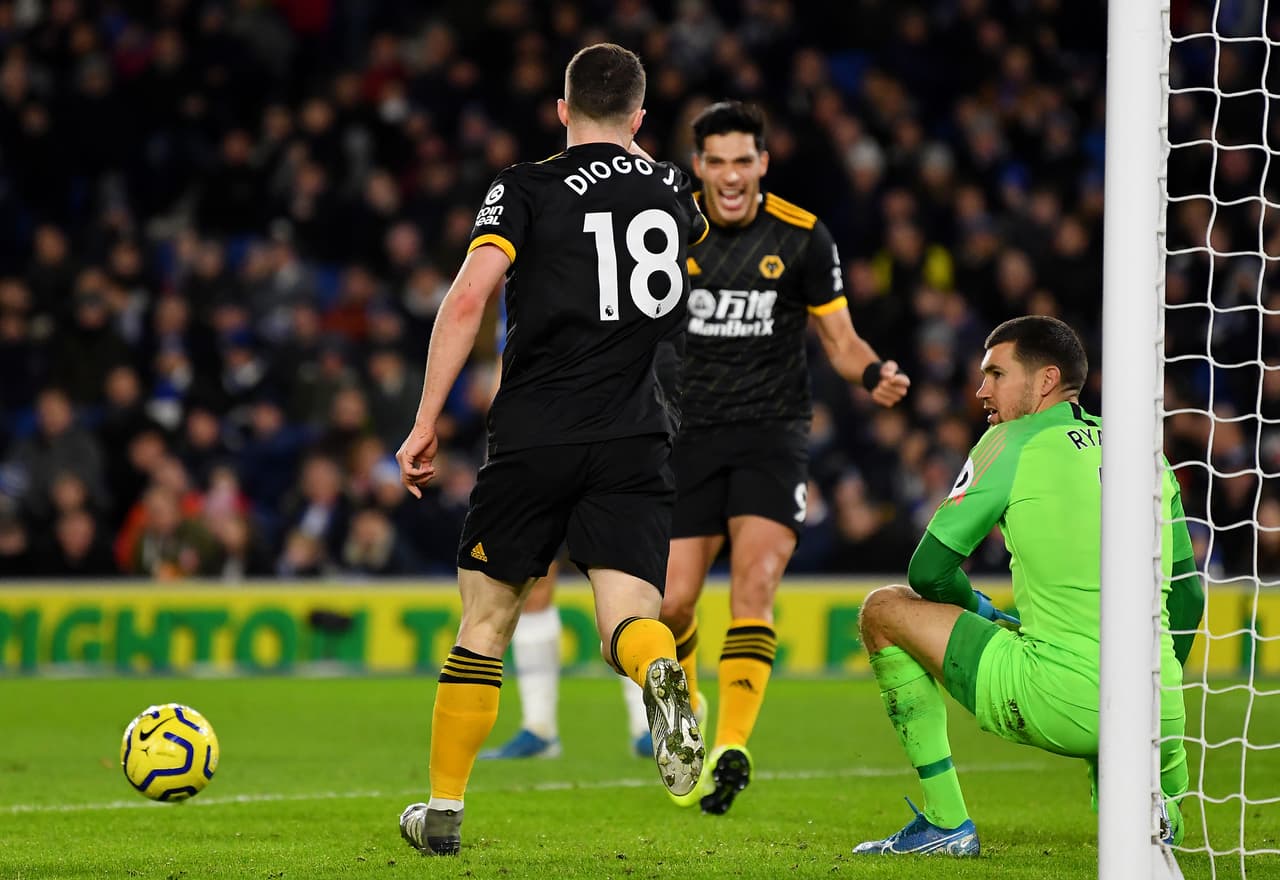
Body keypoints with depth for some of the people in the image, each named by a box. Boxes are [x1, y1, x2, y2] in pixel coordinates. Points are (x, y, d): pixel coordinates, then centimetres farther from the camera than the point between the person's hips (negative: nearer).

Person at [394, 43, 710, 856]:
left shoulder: (527, 189, 1)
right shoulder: (673, 190, 14)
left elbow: (470, 295, -12)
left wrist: (426, 422, -9)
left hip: (535, 437, -1)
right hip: (639, 439, 2)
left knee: (486, 618, 12)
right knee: (628, 620, -5)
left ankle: (445, 807, 18)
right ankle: (662, 674, -43)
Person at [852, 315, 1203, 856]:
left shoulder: (1013, 442, 2)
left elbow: (929, 571, 4)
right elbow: (1187, 597, 21)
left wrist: (988, 617, 24)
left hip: (1058, 704, -6)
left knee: (885, 609, 12)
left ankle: (945, 820, 8)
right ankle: (1150, 810, 1)